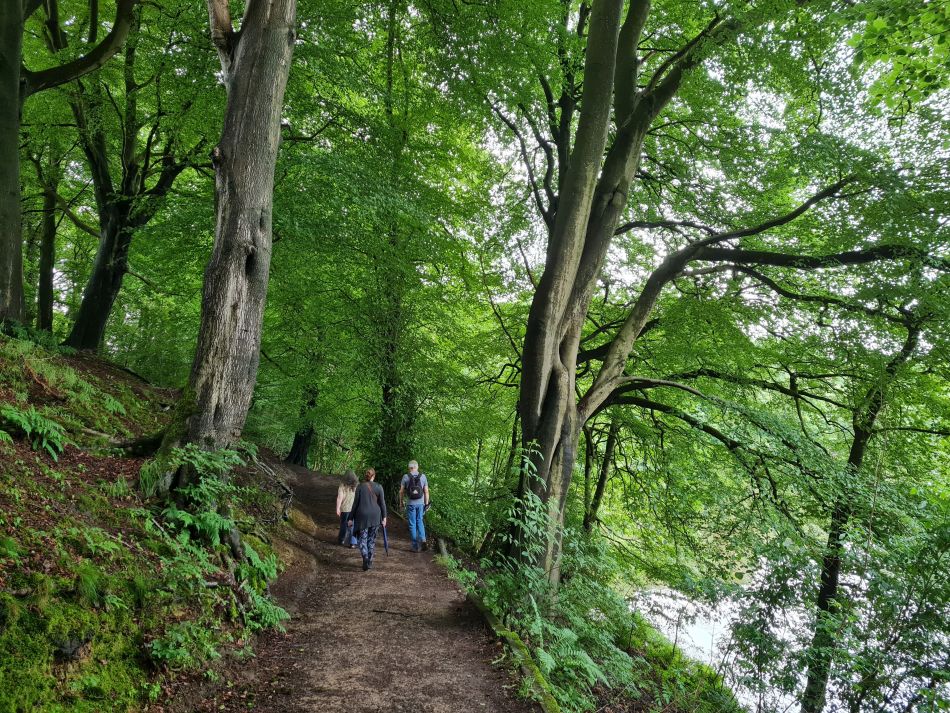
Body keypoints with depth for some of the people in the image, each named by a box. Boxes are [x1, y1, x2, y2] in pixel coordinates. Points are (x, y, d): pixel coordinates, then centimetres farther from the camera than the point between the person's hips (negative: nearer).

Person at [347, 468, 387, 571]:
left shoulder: (360, 487, -4)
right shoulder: (379, 487, -2)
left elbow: (355, 503, -2)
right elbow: (382, 503, -2)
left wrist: (351, 518, 4)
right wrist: (384, 517, 5)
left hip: (362, 516, -1)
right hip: (375, 516, 1)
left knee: (362, 539, 6)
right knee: (372, 539, 14)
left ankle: (365, 558, -16)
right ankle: (370, 561, 19)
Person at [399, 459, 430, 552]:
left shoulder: (406, 477, -4)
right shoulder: (423, 476, 0)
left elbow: (401, 491, -2)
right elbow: (426, 491, 1)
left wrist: (401, 503, 10)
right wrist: (426, 503, 9)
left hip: (410, 504, -2)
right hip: (420, 503, 2)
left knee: (412, 524, 6)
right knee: (420, 522, 17)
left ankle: (416, 546, 7)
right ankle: (422, 540, -2)